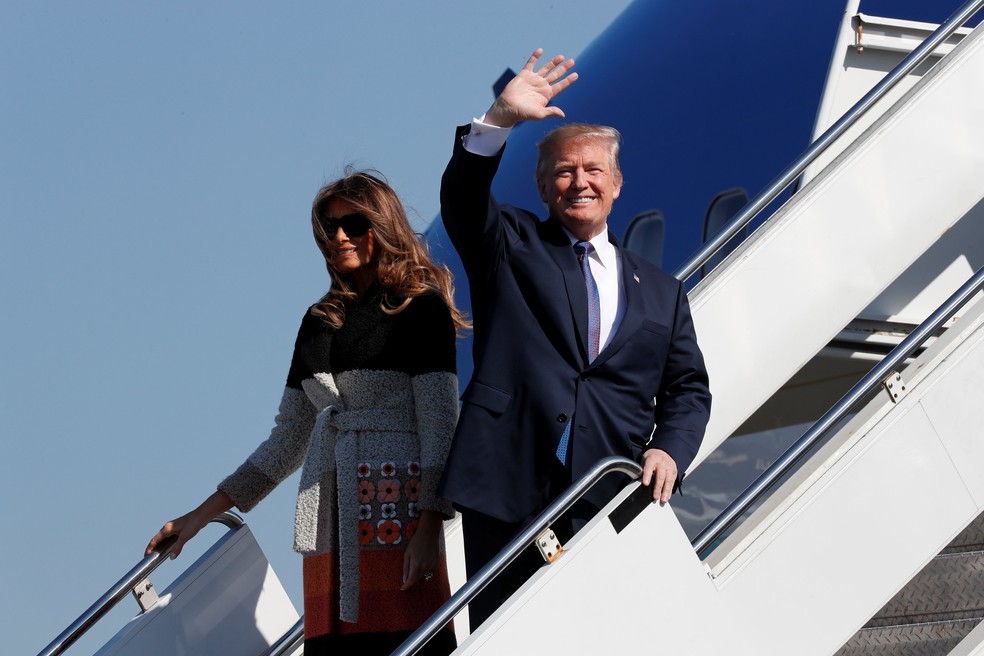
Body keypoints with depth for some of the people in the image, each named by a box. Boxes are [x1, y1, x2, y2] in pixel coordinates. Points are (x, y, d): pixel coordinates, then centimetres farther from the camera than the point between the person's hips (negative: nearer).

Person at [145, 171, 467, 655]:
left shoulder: (421, 307, 2)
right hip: (329, 517, 5)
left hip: (395, 508, -5)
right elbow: (289, 437, 22)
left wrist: (428, 529, -17)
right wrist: (202, 516, 20)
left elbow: (440, 424, -5)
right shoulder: (319, 320, 20)